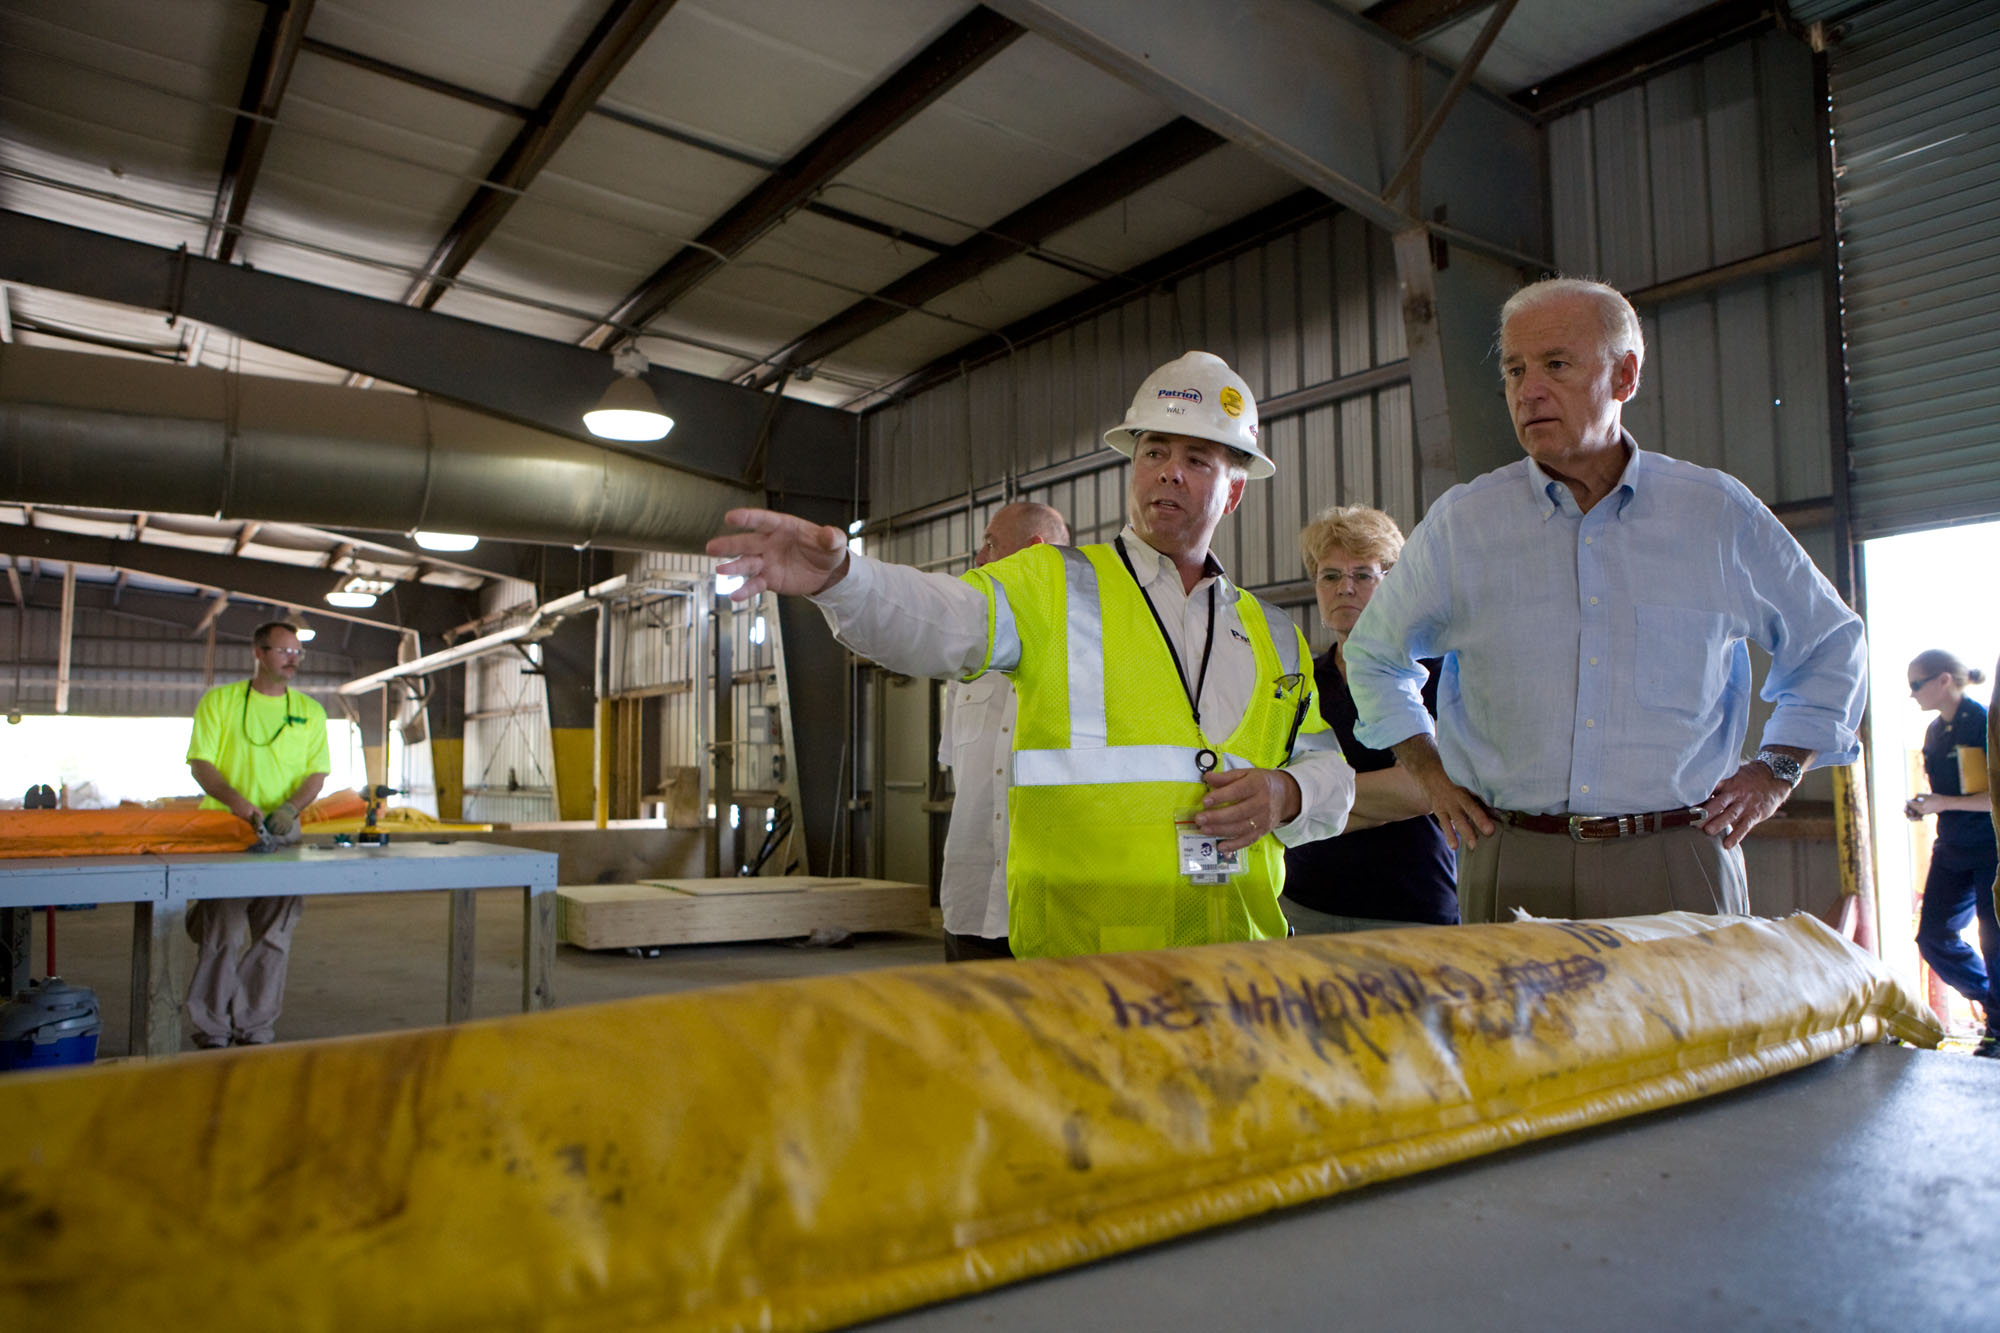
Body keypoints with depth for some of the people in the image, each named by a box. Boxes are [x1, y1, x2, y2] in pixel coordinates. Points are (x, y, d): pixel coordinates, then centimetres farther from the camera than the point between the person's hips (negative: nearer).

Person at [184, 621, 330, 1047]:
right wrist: (235, 800, -18)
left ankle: (255, 1028, 14)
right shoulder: (219, 701, 5)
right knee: (221, 935, -3)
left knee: (274, 937, 4)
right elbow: (199, 761, -1)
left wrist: (291, 806, -11)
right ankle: (211, 1030, 9)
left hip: (282, 835, 3)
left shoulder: (310, 712, 11)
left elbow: (317, 772, 8)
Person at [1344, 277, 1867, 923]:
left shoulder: (1720, 514, 5)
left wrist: (1776, 771, 11)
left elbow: (1831, 646, 21)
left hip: (1678, 868, 1)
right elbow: (1374, 655, 18)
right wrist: (1430, 771, 9)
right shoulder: (1458, 524, 3)